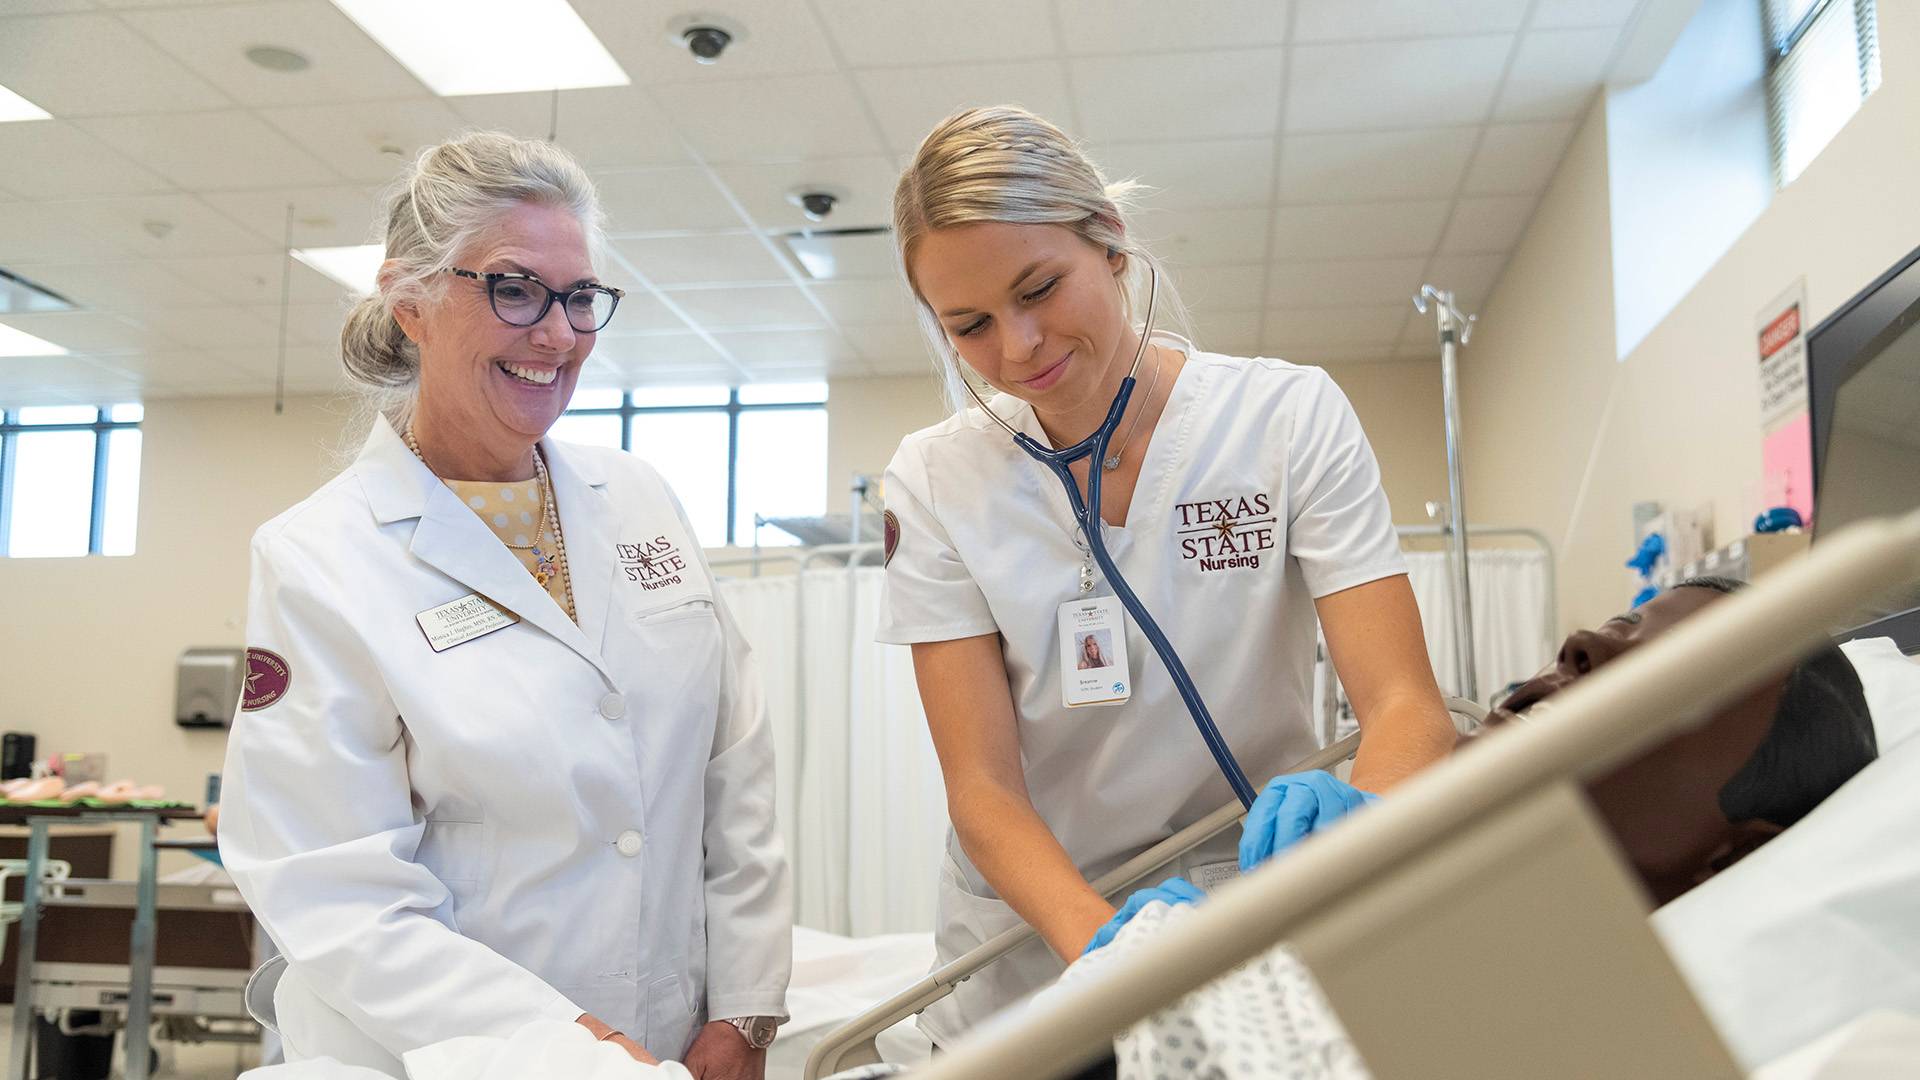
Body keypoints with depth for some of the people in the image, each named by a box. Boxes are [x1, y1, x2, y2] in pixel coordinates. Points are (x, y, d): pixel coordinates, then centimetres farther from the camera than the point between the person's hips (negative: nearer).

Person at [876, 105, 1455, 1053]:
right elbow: (983, 788, -14)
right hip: (1029, 955, 1)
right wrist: (1101, 939, -33)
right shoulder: (934, 483, -9)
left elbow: (1405, 709, -17)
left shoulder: (1290, 417, -11)